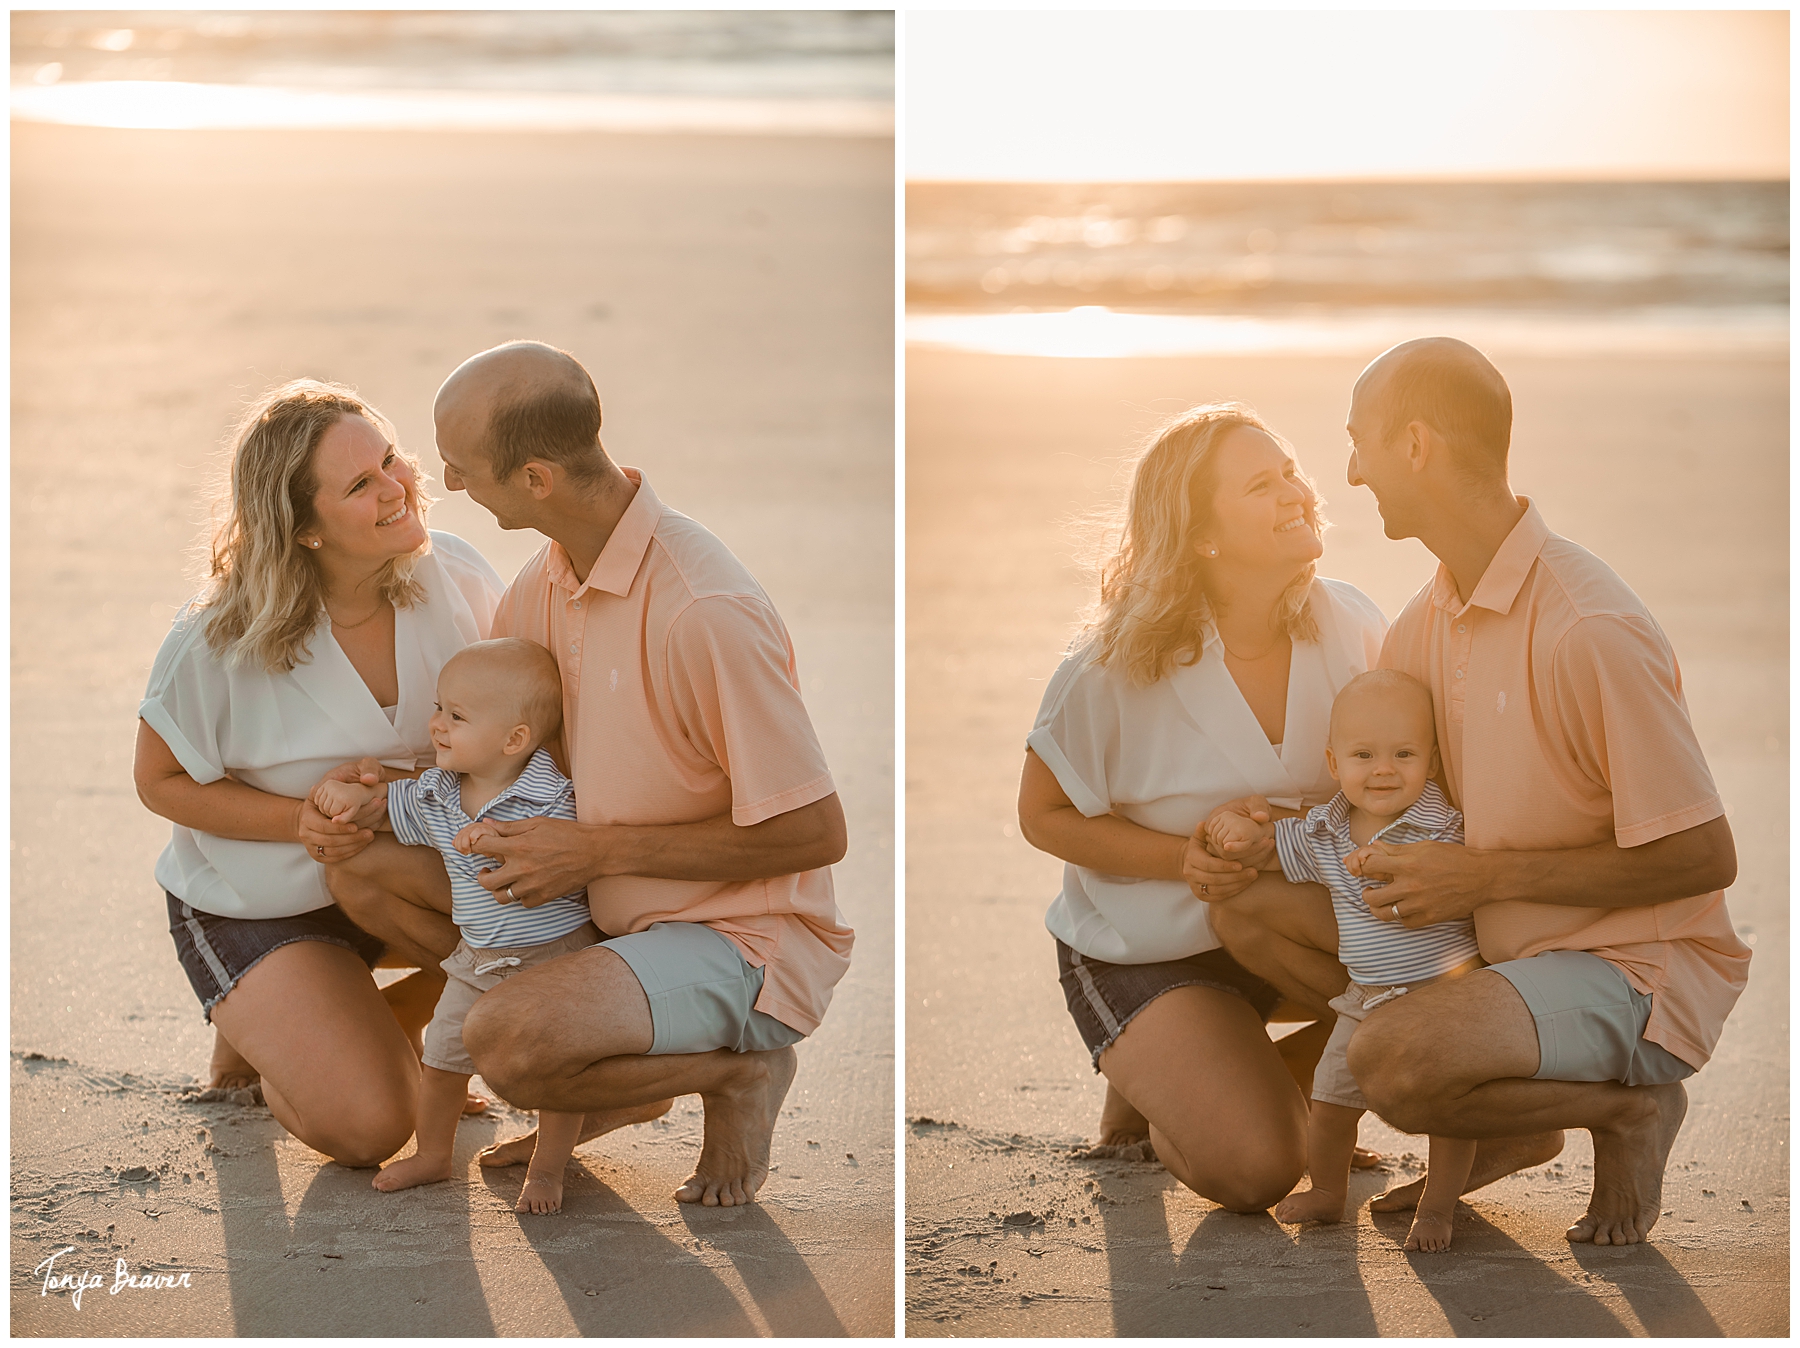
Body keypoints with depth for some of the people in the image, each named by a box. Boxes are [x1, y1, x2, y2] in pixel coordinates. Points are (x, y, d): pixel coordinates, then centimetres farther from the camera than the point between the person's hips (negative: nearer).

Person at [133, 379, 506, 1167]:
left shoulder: (454, 578, -14)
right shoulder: (220, 643, -24)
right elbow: (161, 780, -10)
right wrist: (300, 821, -25)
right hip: (258, 910, -4)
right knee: (370, 1125, -20)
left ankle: (392, 1021, 5)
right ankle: (253, 1026, 13)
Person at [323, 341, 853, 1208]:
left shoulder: (705, 614, -28)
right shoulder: (552, 576, 0)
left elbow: (814, 834, -24)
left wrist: (596, 850, -21)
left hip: (744, 939, -9)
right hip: (611, 901, 9)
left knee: (507, 1044, -32)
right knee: (365, 876, 3)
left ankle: (734, 1073, -2)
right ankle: (626, 1084, 6)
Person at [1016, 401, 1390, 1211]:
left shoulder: (1348, 626, -9)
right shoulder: (1118, 667, -20)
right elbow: (1044, 815, -9)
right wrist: (1184, 859, -24)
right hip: (1145, 954, -4)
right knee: (1255, 1167, -23)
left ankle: (1274, 1080, 6)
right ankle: (1148, 1089, 12)